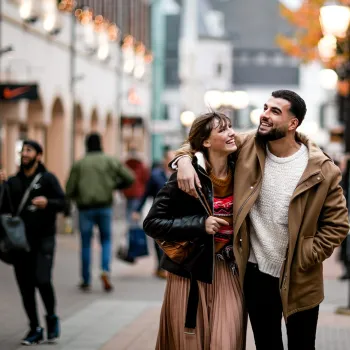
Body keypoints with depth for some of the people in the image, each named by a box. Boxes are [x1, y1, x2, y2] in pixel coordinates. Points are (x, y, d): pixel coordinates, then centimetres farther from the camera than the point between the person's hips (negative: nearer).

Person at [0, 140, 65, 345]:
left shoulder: (48, 178, 1)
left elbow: (62, 202, -5)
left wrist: (47, 202, -25)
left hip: (43, 239, -4)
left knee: (42, 280, -16)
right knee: (25, 286, 3)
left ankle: (52, 317, 10)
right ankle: (35, 329, 14)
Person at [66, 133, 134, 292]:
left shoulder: (79, 164, -1)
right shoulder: (110, 161, 1)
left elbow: (69, 191, -2)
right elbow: (129, 178, 0)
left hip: (85, 208, -1)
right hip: (105, 206, 1)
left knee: (86, 244, 8)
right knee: (106, 240, 13)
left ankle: (86, 281, 10)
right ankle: (105, 270, -11)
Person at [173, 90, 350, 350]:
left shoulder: (321, 170, -14)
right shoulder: (246, 147, -6)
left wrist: (307, 258, -11)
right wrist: (185, 159, -14)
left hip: (300, 279, -2)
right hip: (257, 273, 2)